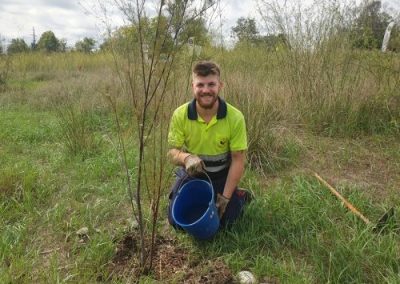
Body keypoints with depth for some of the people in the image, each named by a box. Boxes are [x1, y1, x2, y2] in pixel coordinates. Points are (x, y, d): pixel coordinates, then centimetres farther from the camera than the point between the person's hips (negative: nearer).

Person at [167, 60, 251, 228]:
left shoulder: (235, 117, -22)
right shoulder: (180, 115, -19)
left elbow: (238, 160, -16)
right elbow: (172, 151, -11)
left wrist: (225, 197, -18)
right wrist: (186, 157, -37)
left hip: (221, 176, -1)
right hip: (190, 174, 2)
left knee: (224, 220, 2)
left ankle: (241, 197, 31)